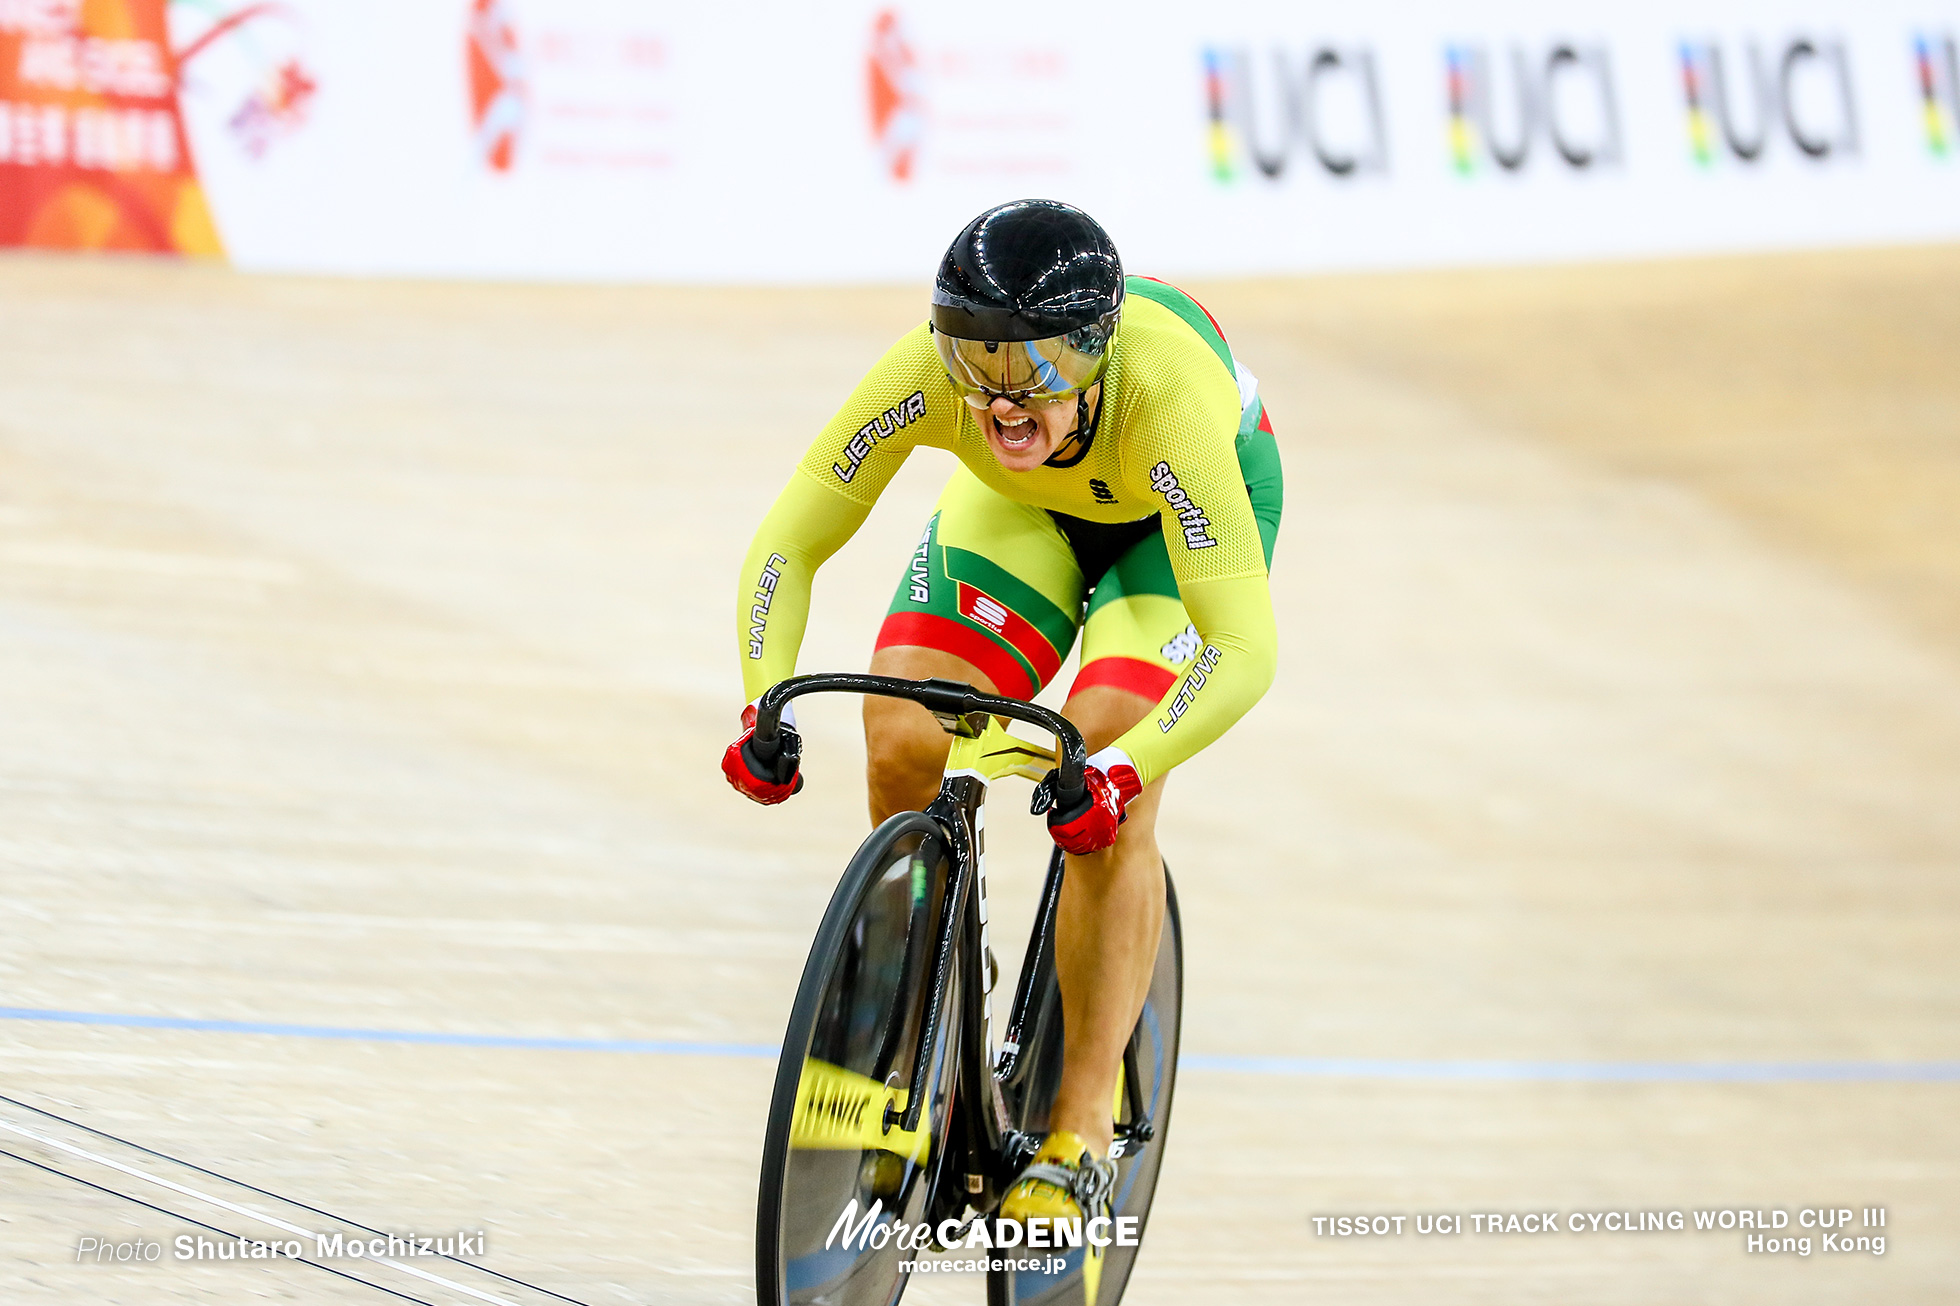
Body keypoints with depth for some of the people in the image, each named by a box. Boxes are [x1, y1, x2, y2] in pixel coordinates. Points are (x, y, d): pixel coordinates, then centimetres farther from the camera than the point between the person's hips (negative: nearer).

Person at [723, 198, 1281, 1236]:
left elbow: (1243, 648, -44)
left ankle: (1080, 1132, -11)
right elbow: (787, 546, -26)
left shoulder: (1167, 396, -43)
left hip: (1180, 508, -3)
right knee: (903, 749, -18)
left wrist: (1123, 770, -59)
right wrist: (766, 707, -42)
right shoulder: (924, 372, -35)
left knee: (1106, 796, -24)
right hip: (1021, 505, 3)